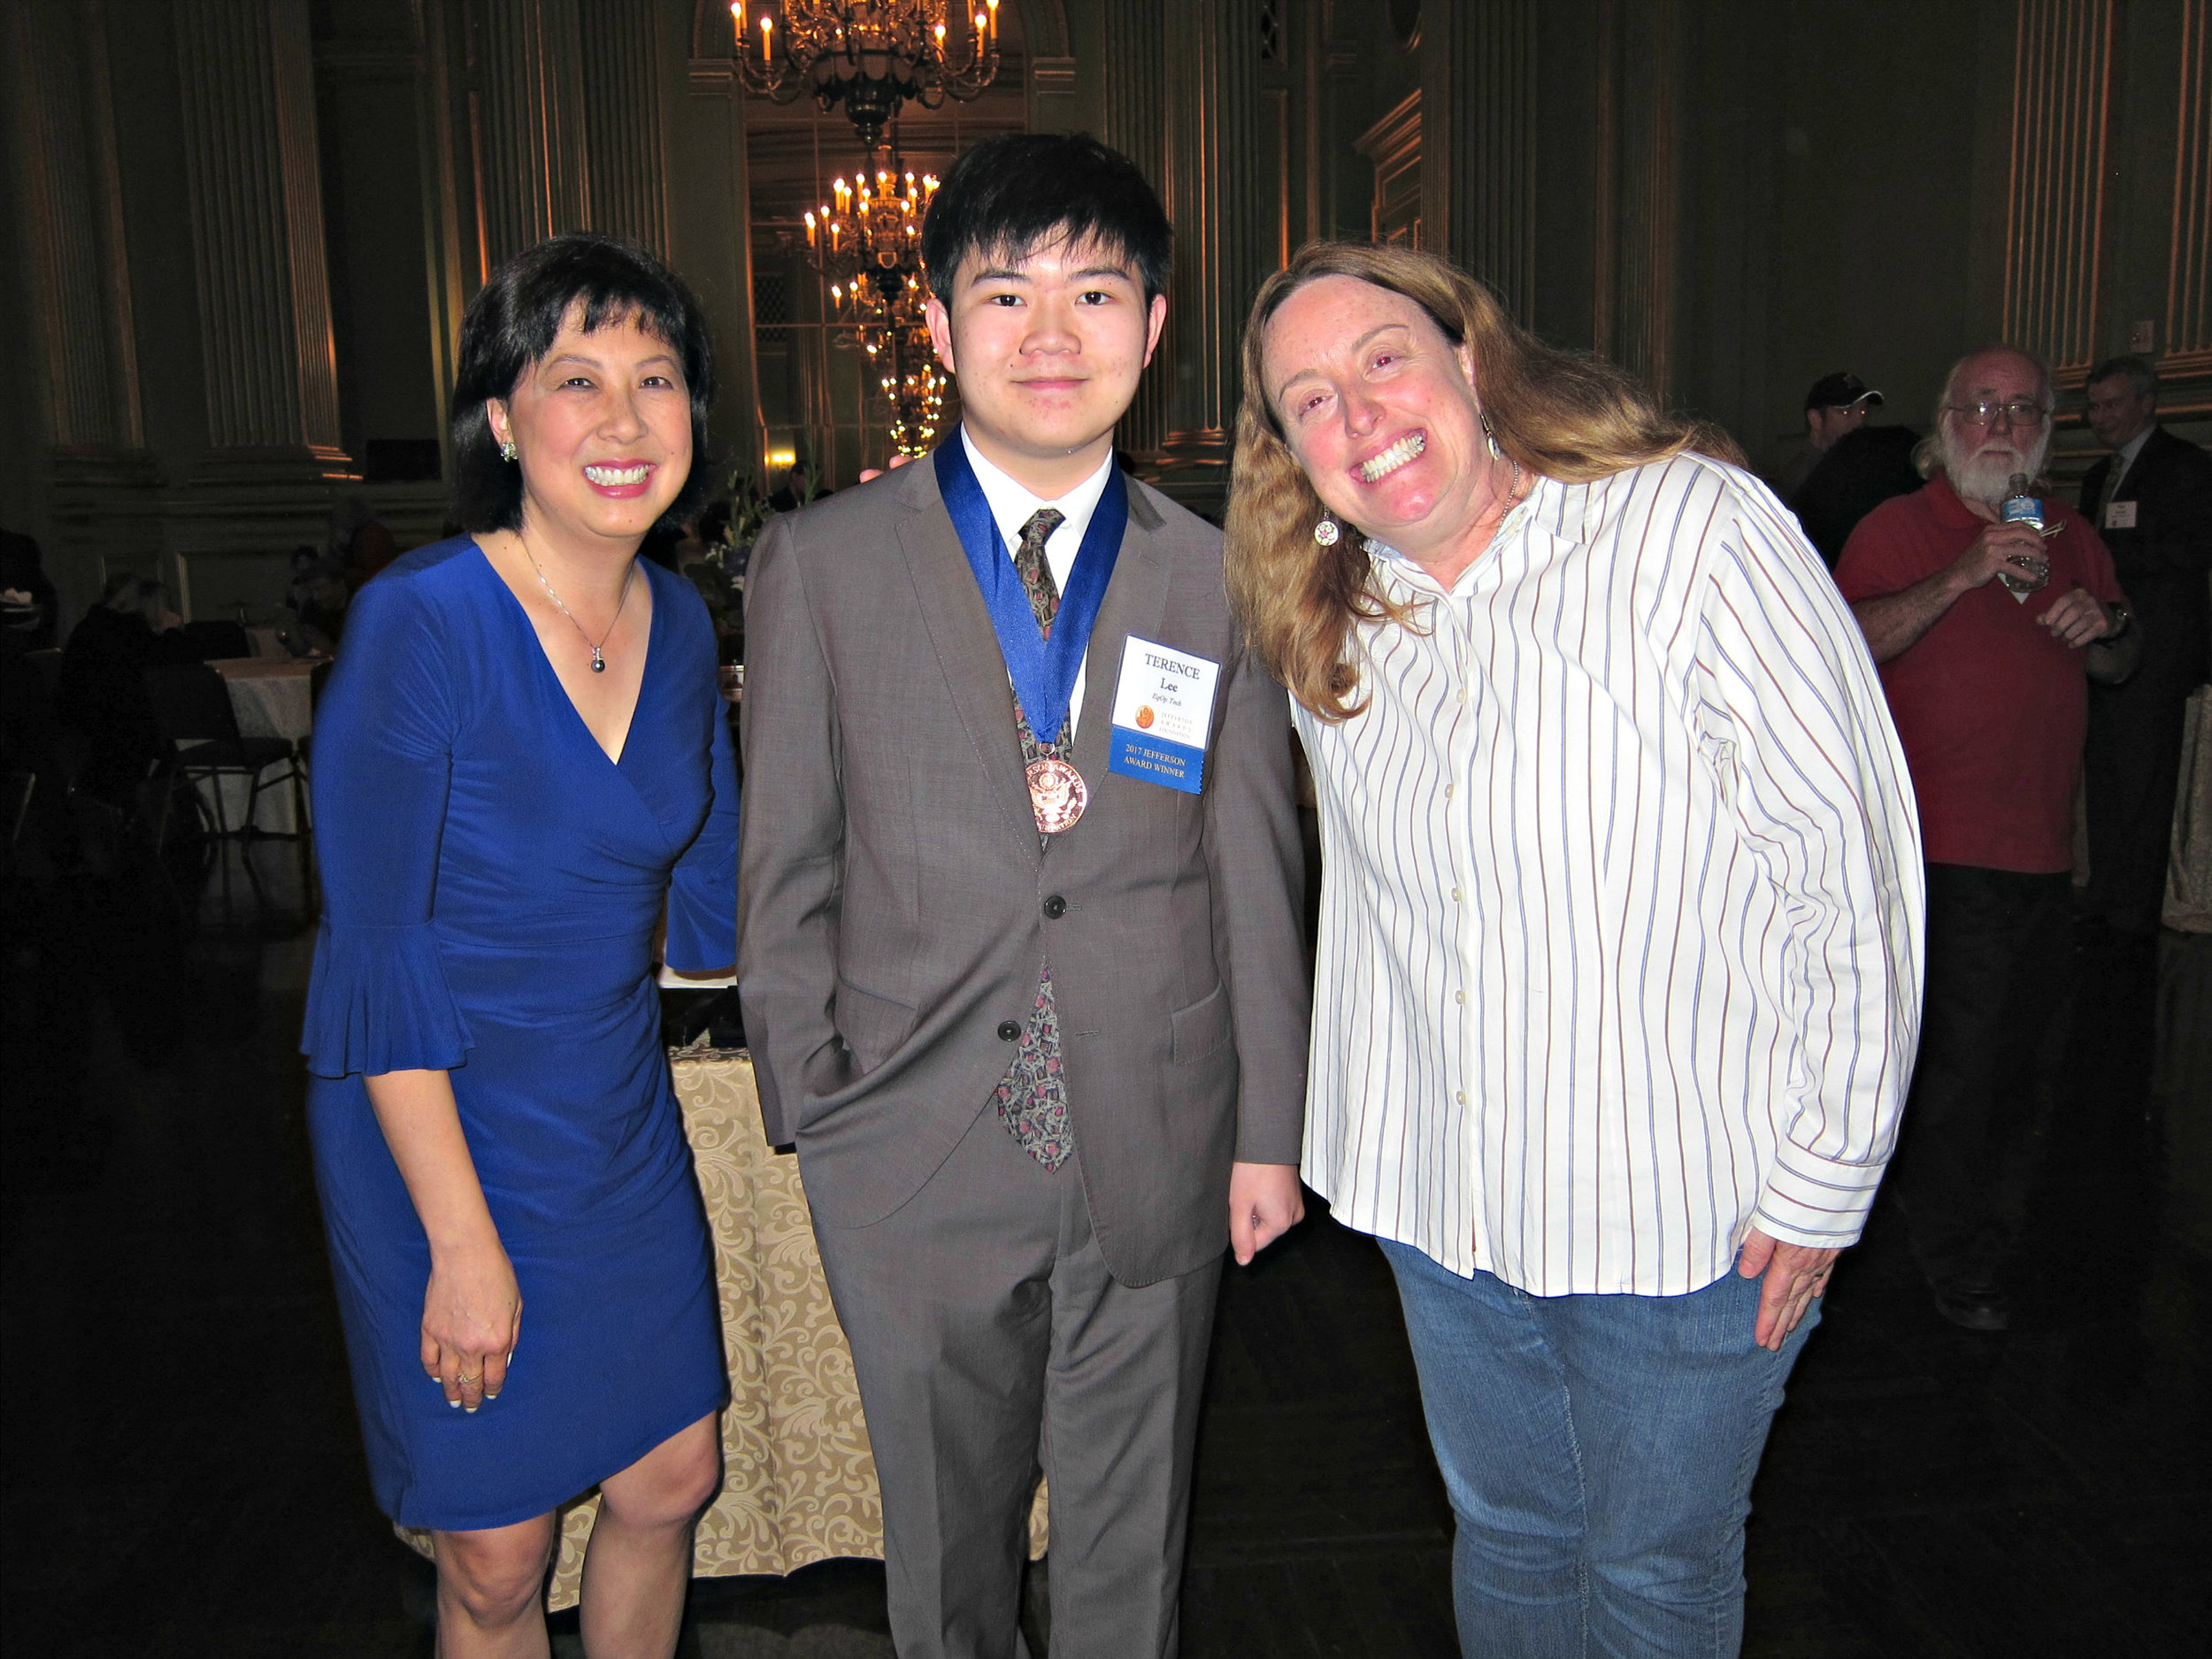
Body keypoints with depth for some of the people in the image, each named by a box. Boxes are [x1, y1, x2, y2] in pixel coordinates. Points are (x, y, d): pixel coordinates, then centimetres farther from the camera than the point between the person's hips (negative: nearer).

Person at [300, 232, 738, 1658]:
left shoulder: (679, 621, -1)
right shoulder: (420, 622, -20)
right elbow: (376, 956, -19)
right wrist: (463, 1241, -17)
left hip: (622, 1127, 6)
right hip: (448, 1135, -5)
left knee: (671, 1481, 17)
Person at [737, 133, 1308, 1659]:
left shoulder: (1216, 583, 0)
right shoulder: (821, 564, -3)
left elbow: (1256, 874, 3)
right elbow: (786, 864, 0)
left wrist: (1271, 1126, 4)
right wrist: (812, 1105, 0)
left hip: (1155, 1152, 1)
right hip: (915, 1148, 0)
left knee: (1130, 1523, 19)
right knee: (945, 1519, 19)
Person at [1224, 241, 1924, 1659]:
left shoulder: (1700, 530, -17)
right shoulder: (1325, 627, 0)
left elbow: (1857, 866, -16)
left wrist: (1824, 1179, -13)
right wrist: (1362, 1120, 9)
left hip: (1685, 1213, -4)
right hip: (1441, 1201, 5)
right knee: (1505, 1538, 23)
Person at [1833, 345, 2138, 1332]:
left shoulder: (2069, 538, 16)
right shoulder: (1898, 528, -4)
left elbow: (2122, 665, 23)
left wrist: (2102, 630, 1)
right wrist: (1961, 577, -25)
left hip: (2044, 846, 7)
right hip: (1943, 848, -6)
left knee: (2029, 1059, 15)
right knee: (1958, 1057, -3)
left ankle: (1997, 1223, 35)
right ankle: (1957, 1263, 14)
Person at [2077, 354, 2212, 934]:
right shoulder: (2099, 476, 20)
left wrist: (2105, 556, -19)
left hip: (2154, 651, -8)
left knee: (2141, 784, -6)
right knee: (2102, 775, 11)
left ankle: (2135, 915, 0)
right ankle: (2102, 897, 19)